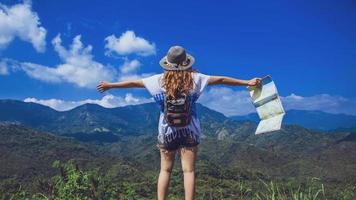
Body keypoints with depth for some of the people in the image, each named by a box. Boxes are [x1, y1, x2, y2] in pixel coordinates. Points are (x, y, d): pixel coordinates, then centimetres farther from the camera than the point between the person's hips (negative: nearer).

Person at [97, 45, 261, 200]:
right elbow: (221, 80, 0)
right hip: (190, 130, 0)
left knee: (165, 170, 11)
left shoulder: (159, 80, -4)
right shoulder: (195, 78, -5)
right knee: (189, 171, 4)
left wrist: (110, 85, 19)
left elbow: (133, 82, 5)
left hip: (167, 130, 1)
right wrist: (248, 82, 8)